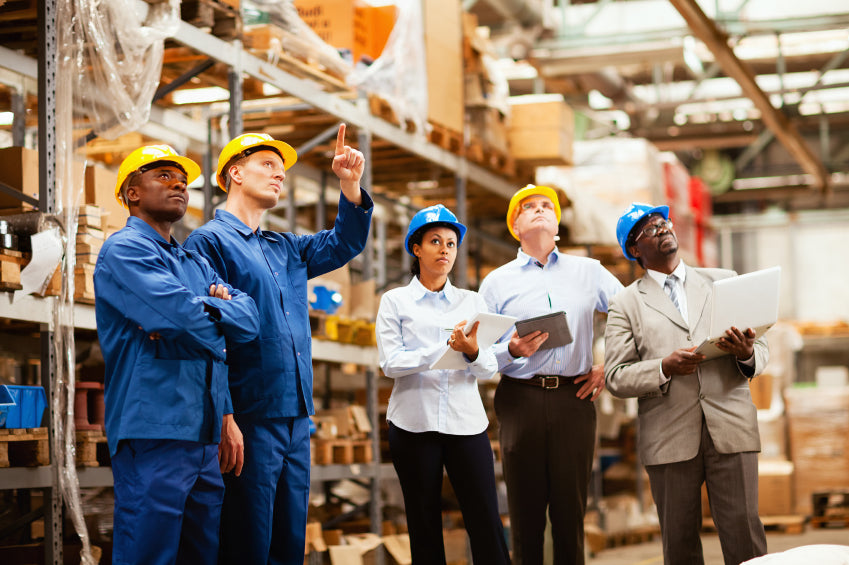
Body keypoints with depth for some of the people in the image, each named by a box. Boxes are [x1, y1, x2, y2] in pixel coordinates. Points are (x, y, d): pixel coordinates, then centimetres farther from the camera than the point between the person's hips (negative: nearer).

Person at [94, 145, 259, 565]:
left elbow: (249, 320, 8)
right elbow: (185, 316, -18)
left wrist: (204, 310, -10)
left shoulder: (196, 264, 23)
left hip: (205, 436, 8)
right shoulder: (124, 250, -4)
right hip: (154, 432, -8)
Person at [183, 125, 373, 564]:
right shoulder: (210, 241, -5)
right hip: (249, 421, -8)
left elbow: (344, 244, 24)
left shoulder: (286, 249, 20)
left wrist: (350, 185, 6)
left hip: (296, 419, 8)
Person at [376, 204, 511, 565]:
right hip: (414, 423, -1)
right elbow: (391, 364, -8)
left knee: (486, 523, -4)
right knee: (424, 525, 3)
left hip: (466, 423, 2)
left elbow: (489, 368, 4)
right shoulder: (395, 301, 5)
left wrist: (472, 352, -19)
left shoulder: (472, 302, 12)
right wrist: (446, 347, -20)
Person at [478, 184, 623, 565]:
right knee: (525, 514, 1)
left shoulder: (589, 272, 13)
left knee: (571, 511, 1)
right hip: (520, 400, 0)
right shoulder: (497, 282, 10)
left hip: (573, 398, 1)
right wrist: (513, 350, -13)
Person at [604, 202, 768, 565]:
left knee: (744, 534, -6)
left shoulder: (723, 281, 16)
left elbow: (760, 350, 14)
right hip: (669, 437, -1)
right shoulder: (626, 304, 9)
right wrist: (665, 368, -16)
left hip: (730, 428, 1)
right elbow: (615, 377, 1)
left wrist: (747, 354, -11)